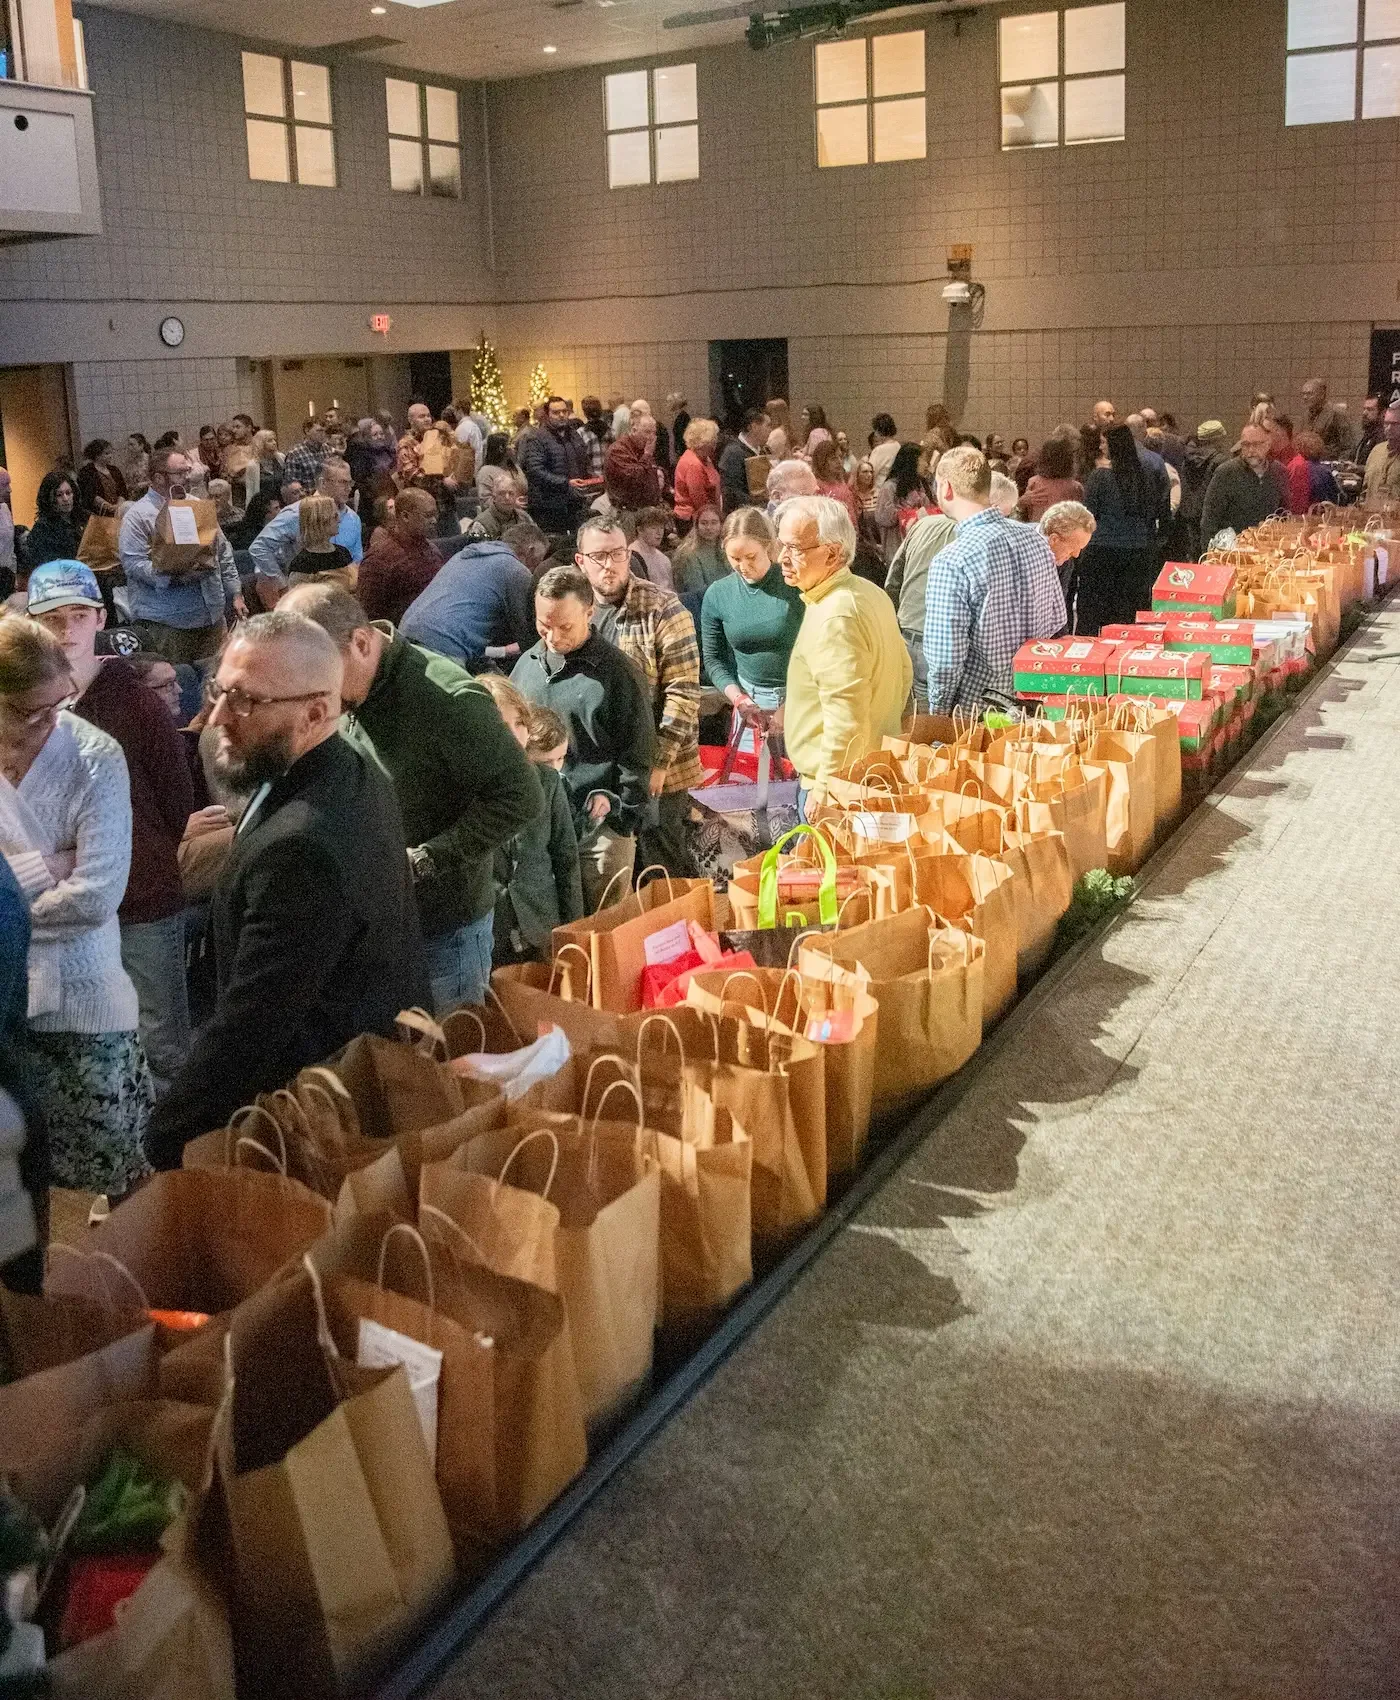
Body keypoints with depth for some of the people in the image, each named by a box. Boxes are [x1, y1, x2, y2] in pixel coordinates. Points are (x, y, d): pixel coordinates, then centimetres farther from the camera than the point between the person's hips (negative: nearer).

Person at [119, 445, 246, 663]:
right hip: (164, 622, -6)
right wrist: (175, 575, -24)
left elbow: (224, 554, 19)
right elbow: (134, 564, -14)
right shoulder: (138, 516, -5)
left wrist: (235, 594, 14)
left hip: (211, 618, 6)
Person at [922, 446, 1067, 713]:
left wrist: (938, 715, -7)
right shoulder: (1035, 538, -2)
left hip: (977, 711, -6)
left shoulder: (950, 563, -23)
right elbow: (1058, 623, 7)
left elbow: (946, 662, -23)